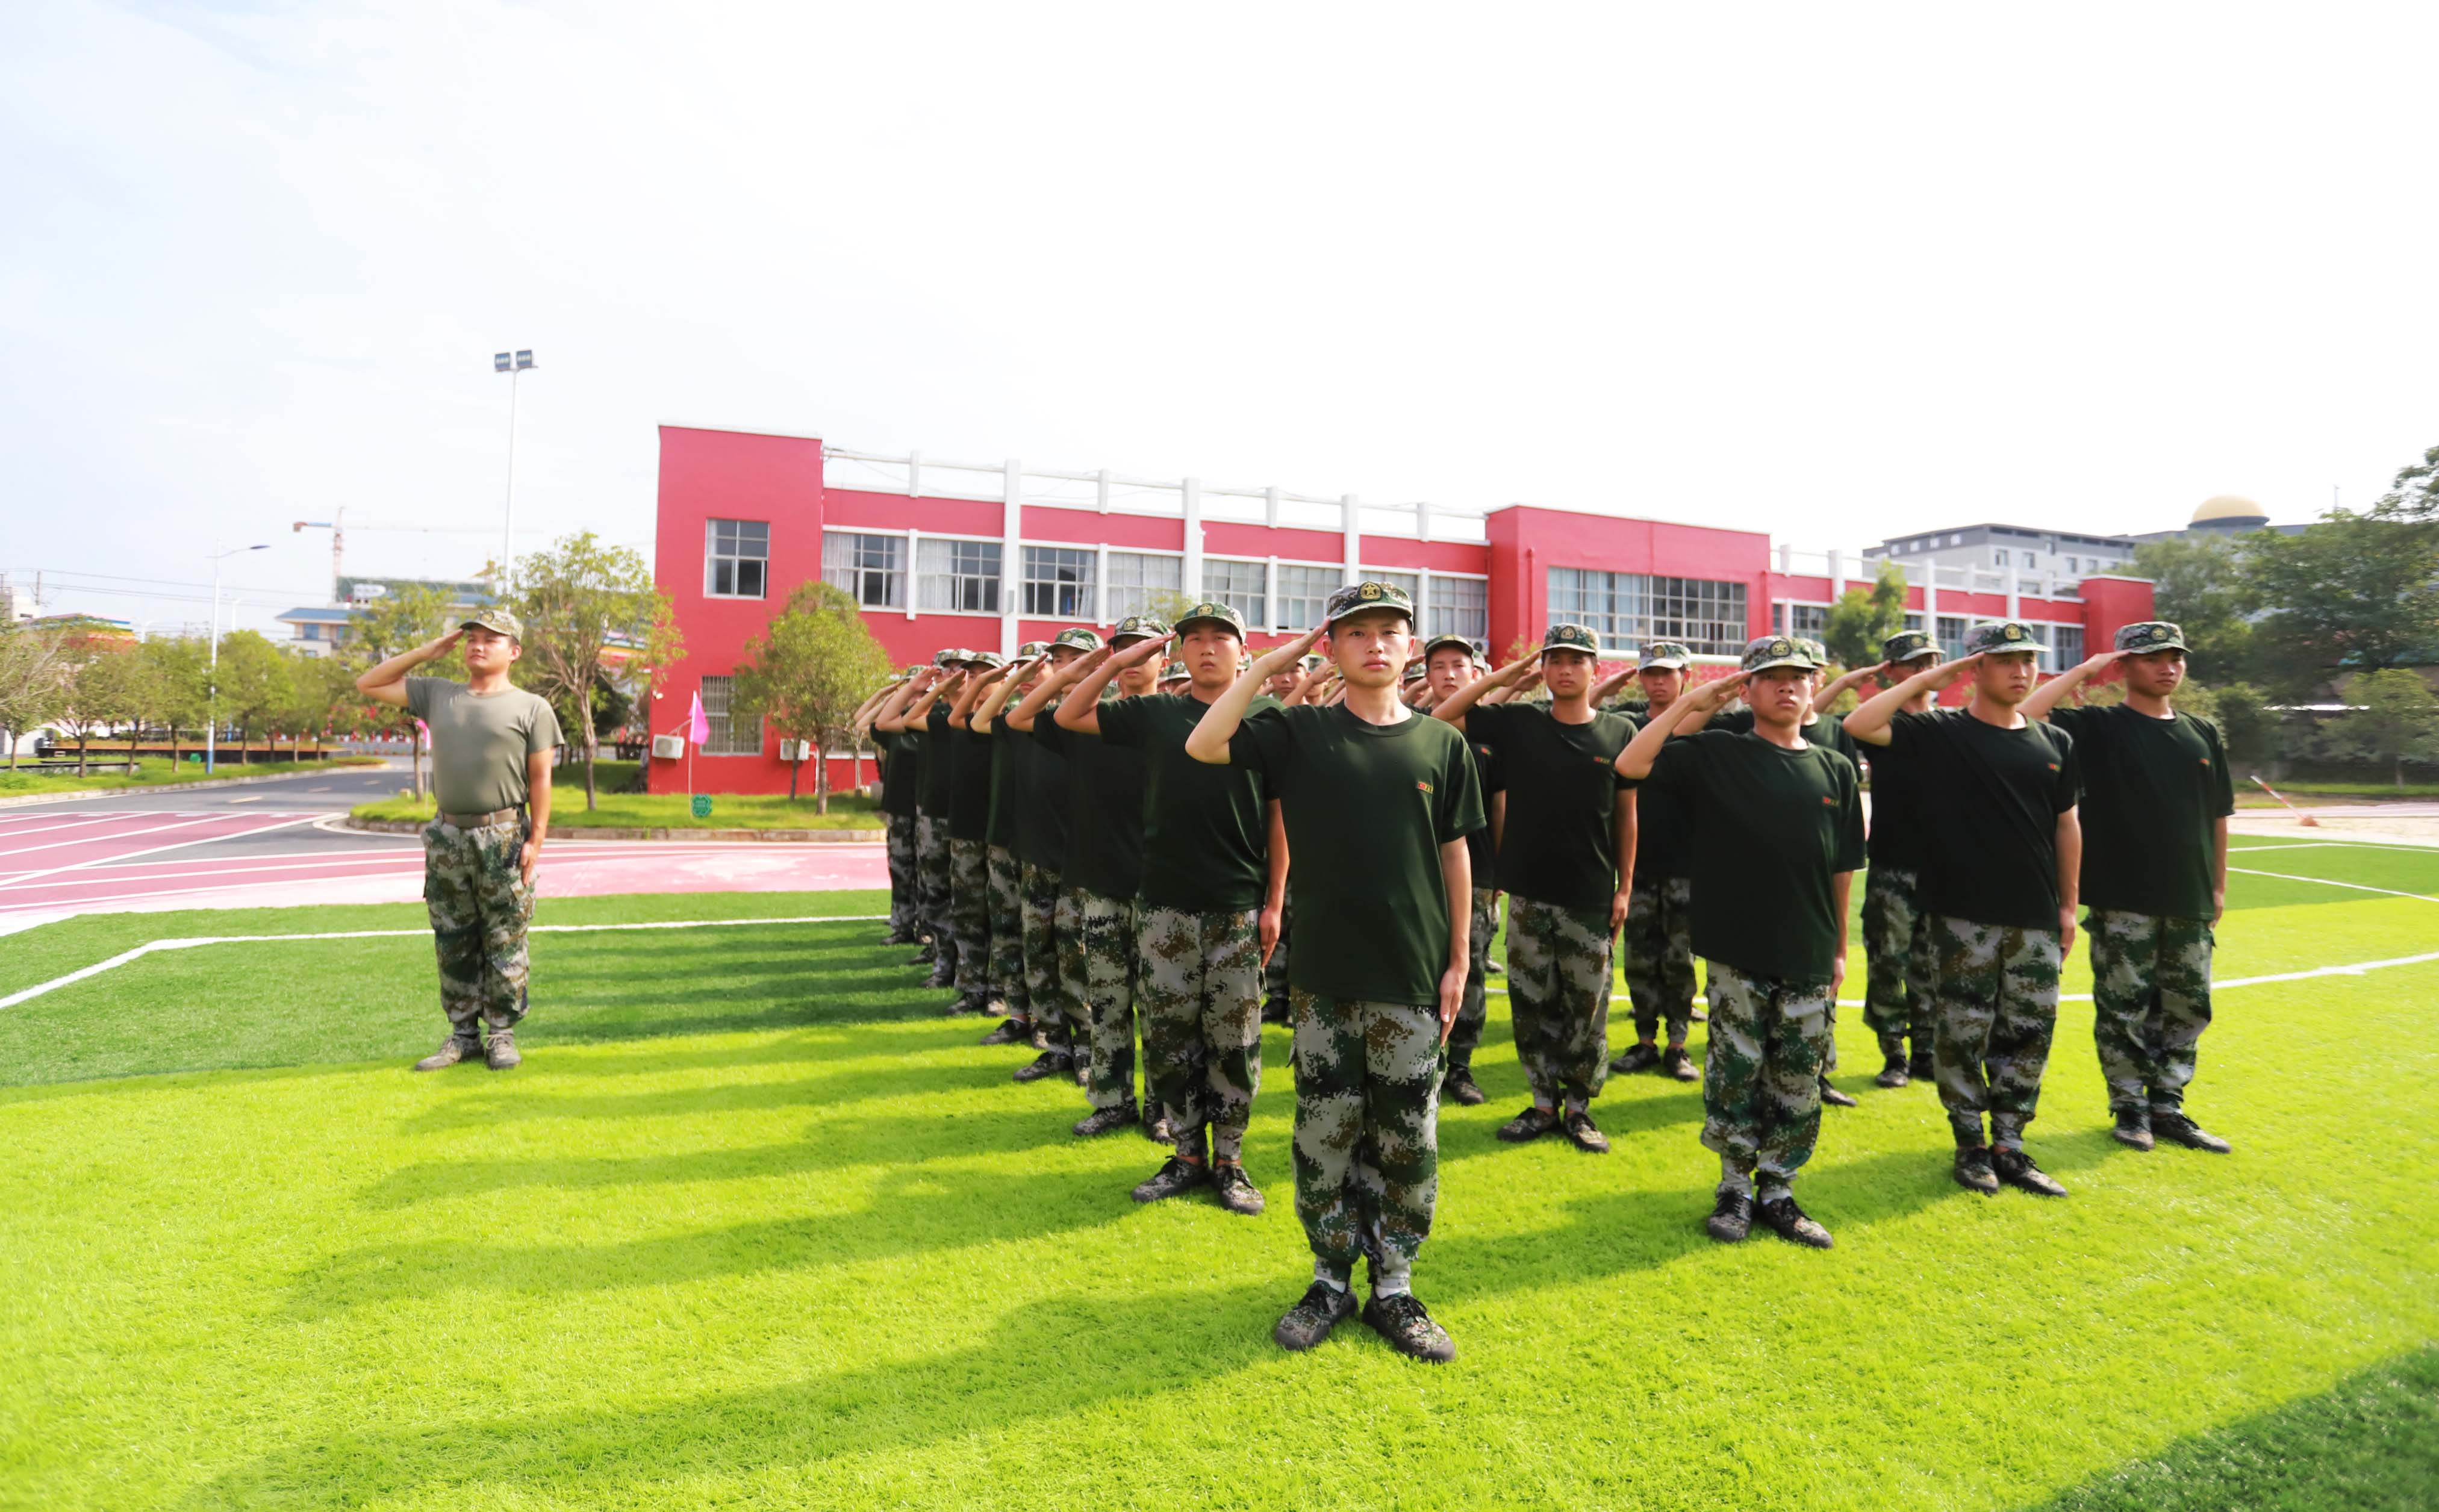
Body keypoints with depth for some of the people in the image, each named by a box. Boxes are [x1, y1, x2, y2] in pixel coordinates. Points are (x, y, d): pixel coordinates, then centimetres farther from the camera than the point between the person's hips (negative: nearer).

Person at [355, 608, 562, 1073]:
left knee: (504, 944, 1)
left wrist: (536, 839, -10)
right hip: (446, 837, 4)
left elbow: (540, 779, -2)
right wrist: (424, 652, 10)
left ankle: (503, 1035, 11)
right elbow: (368, 685, 20)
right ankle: (462, 1035, 20)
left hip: (503, 838, -4)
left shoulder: (531, 708, 1)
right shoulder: (436, 694, 13)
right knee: (453, 944, 10)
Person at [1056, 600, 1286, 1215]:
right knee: (1170, 1037, 8)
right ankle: (1186, 1156, 23)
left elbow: (1279, 818, 2)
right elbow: (1068, 715, 10)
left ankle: (1229, 1160, 20)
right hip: (1166, 909, 2)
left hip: (1239, 910, -2)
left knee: (1234, 1039, 5)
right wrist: (1121, 659, 2)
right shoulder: (1155, 714, 6)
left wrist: (1274, 904, -2)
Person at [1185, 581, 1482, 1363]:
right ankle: (1330, 1281, 27)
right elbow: (1203, 744, -15)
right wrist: (1269, 663, -12)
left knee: (1408, 1138, 8)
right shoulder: (1300, 732, 0)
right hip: (1325, 971, -1)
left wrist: (1459, 961, 6)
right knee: (1325, 1134, 8)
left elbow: (1455, 857, 8)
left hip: (1413, 975, 1)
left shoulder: (1442, 744, 4)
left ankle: (1394, 1288, 26)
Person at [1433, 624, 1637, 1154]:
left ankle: (1578, 1106, 23)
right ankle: (1544, 1104, 24)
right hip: (1529, 893, 1)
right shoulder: (1517, 723, 0)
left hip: (1592, 898, 0)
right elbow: (1441, 718, -4)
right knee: (1532, 1006, 9)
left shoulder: (1620, 732, 0)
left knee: (1587, 1010, 7)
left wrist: (1625, 887, 3)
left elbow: (1626, 815, 5)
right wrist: (1502, 676, -6)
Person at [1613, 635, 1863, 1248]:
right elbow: (1631, 764, -16)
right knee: (1735, 1077, 5)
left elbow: (1842, 870, 13)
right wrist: (1689, 703, -15)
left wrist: (1840, 948, 13)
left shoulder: (1836, 770, 9)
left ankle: (1777, 1191, 25)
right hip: (1736, 956, -3)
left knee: (1798, 1085, 10)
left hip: (1809, 961, 3)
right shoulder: (1715, 753, -1)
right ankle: (1735, 1189, 21)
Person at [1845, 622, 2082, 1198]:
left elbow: (2066, 825, 14)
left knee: (2029, 1035, 10)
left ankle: (2009, 1145, 23)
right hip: (1965, 917, -4)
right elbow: (1858, 725, -18)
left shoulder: (2055, 743, 10)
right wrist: (1924, 680, -13)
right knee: (1961, 1035, 2)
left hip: (2036, 919, 5)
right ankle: (1971, 1144, 18)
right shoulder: (1940, 733, -3)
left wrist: (2068, 906, 11)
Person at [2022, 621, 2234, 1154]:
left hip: (2189, 902, 5)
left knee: (2188, 1008, 11)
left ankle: (2167, 1108, 24)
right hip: (2121, 900, -5)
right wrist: (2084, 670, -13)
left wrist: (2218, 886, 14)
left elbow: (2217, 816, 16)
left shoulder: (2204, 735, 11)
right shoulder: (2100, 727, -3)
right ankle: (2130, 1107, 17)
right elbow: (2024, 716, -21)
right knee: (2124, 1009, 3)